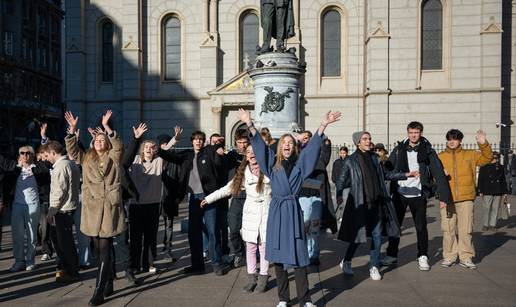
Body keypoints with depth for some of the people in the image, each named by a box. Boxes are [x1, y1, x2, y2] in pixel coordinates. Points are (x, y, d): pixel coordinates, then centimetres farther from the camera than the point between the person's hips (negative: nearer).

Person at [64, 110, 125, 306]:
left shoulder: (114, 158, 4)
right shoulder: (86, 158, 15)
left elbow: (119, 146, -15)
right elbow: (72, 150, 3)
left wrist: (106, 127, -23)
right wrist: (72, 129, -9)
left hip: (109, 208, -5)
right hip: (92, 208, 5)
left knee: (105, 249, -7)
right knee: (98, 248, 12)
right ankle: (108, 283, 27)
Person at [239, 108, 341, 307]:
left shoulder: (300, 164, 8)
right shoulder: (272, 164, 7)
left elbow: (313, 146, 0)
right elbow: (259, 145, 0)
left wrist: (324, 124, -10)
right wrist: (249, 124, -10)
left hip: (293, 211, -1)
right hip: (276, 211, 1)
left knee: (297, 257, -1)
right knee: (278, 256, 5)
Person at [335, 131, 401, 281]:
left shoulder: (375, 158, 8)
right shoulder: (351, 161, -4)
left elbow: (385, 175, 21)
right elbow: (341, 181, -1)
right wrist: (339, 196, -14)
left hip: (376, 203, 4)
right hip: (359, 203, -4)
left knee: (377, 235, 5)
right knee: (358, 234, 1)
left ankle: (374, 267, 19)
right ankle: (346, 262, 24)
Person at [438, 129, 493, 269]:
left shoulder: (470, 155, 11)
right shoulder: (440, 157, 10)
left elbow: (487, 158, 8)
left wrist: (483, 144, -7)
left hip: (466, 199, 0)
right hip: (447, 199, 0)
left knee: (466, 229, 1)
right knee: (448, 229, 2)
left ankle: (466, 257, 11)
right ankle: (449, 256, 12)